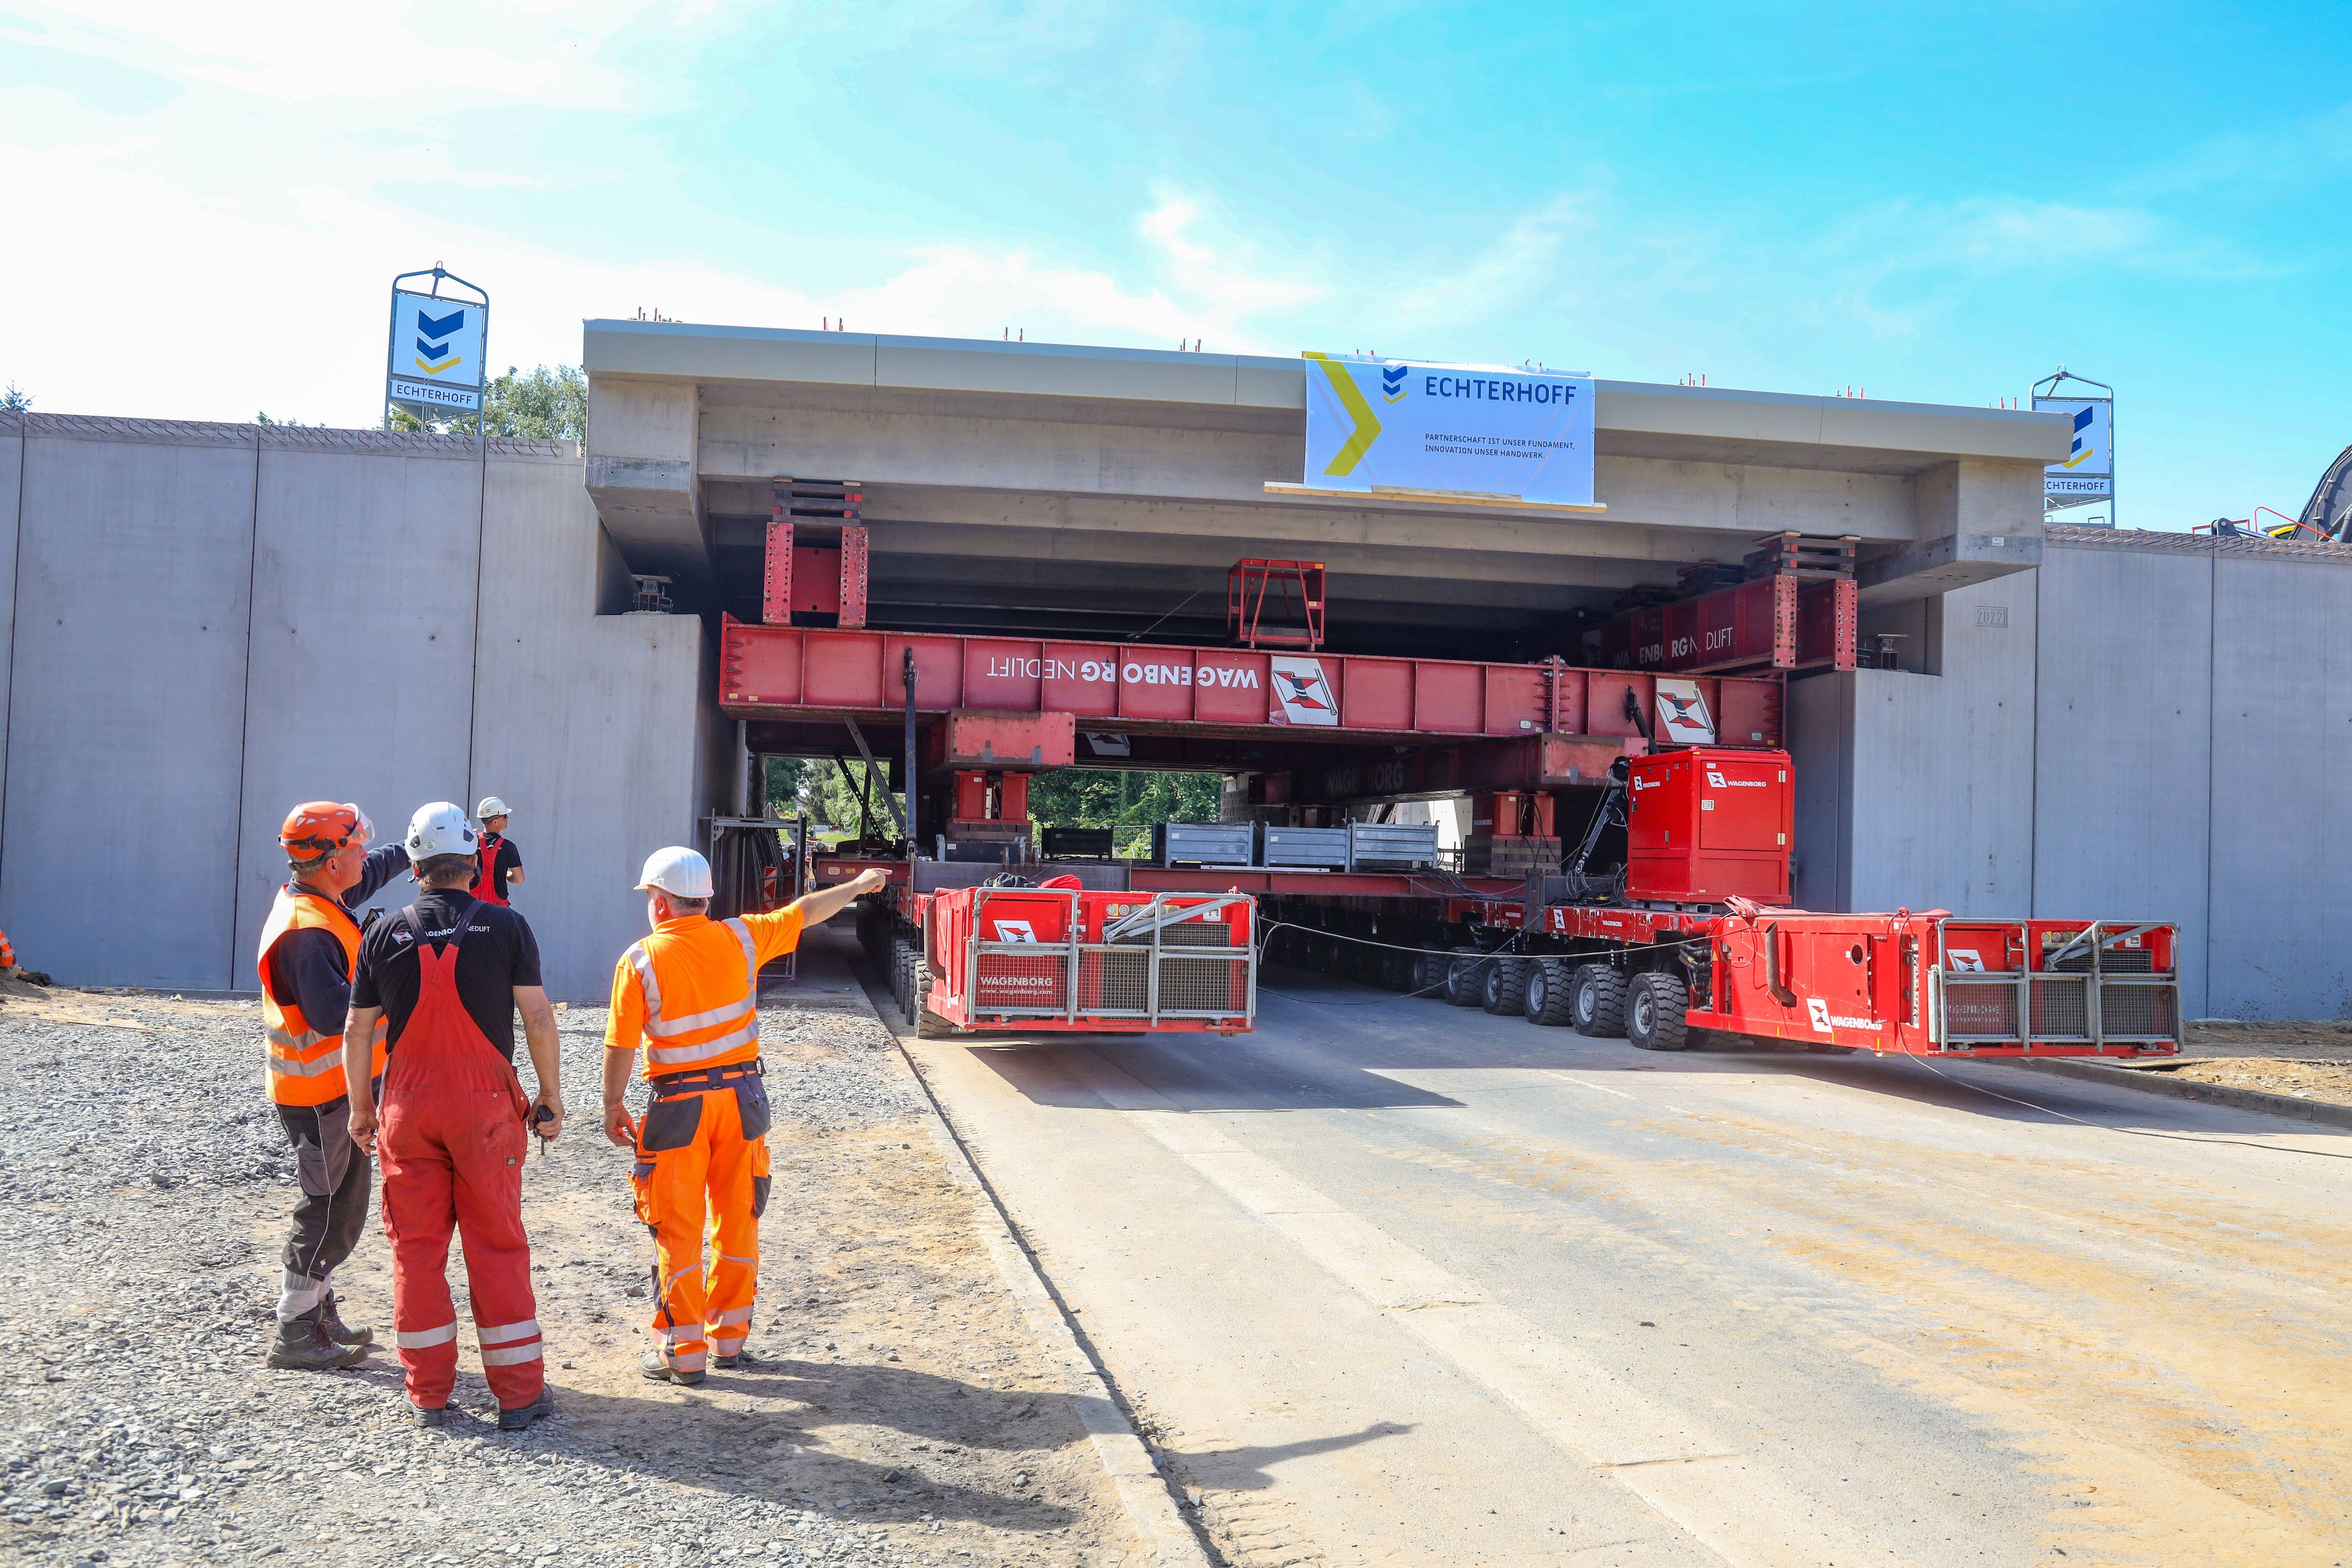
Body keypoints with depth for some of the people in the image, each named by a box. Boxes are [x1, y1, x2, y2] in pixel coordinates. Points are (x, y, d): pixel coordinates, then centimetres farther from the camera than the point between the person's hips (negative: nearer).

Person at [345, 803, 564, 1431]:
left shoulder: (385, 934, 3)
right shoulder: (506, 927, -3)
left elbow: (359, 1028, 6)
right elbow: (538, 1018, -6)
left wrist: (360, 1105, 17)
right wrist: (551, 1095, 3)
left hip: (409, 1102, 2)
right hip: (485, 1100, -1)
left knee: (417, 1245, 9)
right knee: (498, 1244, 4)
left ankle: (428, 1391, 15)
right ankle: (519, 1391, 7)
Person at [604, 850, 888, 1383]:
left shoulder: (640, 961, -11)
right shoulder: (740, 939, -1)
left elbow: (621, 1046, -10)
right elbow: (805, 912, 11)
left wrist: (613, 1106, 4)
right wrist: (860, 884, 26)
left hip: (679, 1104, -3)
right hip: (741, 1096, 4)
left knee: (678, 1229, 5)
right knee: (738, 1219, 14)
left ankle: (683, 1351, 9)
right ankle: (730, 1338, 24)